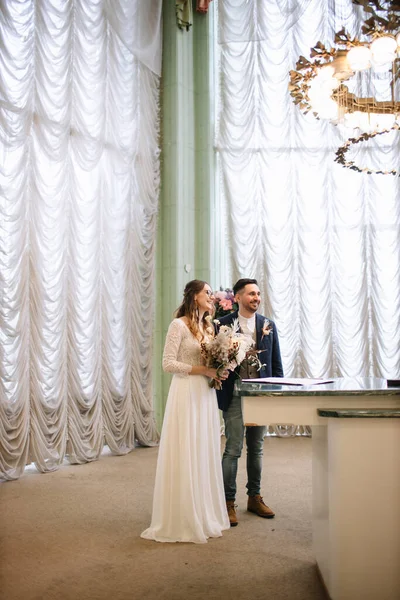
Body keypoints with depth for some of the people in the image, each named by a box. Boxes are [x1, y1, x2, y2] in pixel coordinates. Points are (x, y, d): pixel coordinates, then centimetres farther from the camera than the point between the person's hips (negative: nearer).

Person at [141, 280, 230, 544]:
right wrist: (202, 370, -16)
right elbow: (168, 363, -13)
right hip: (186, 394, -7)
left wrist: (219, 371, 0)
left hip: (206, 395, 7)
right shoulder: (179, 325, -8)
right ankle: (183, 520, 8)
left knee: (205, 454, 10)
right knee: (185, 455, -3)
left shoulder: (209, 327, 15)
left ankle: (204, 515, 21)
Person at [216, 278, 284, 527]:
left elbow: (276, 363, 8)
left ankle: (255, 497, 27)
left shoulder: (268, 325, 6)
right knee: (233, 450, -2)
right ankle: (229, 502, 9)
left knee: (256, 449, 14)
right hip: (234, 396, -4)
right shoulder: (223, 324, -4)